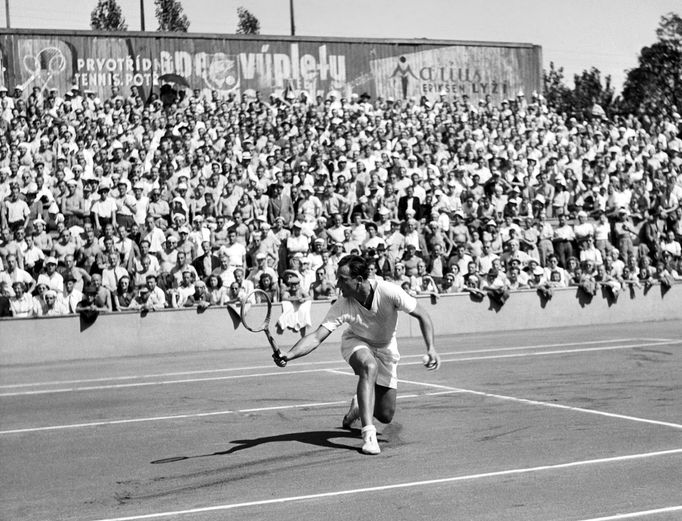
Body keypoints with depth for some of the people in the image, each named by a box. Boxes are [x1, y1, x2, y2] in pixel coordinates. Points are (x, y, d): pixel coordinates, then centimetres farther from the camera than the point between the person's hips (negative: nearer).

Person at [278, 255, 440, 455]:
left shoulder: (389, 292, -30)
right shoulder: (342, 306, -28)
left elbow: (422, 316, -19)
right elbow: (317, 337, -33)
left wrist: (431, 347, -30)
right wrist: (290, 354, -49)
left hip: (386, 348, 1)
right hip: (356, 342, -1)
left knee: (385, 416, -2)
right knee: (369, 366, -39)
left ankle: (360, 406, 35)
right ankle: (368, 433, -36)